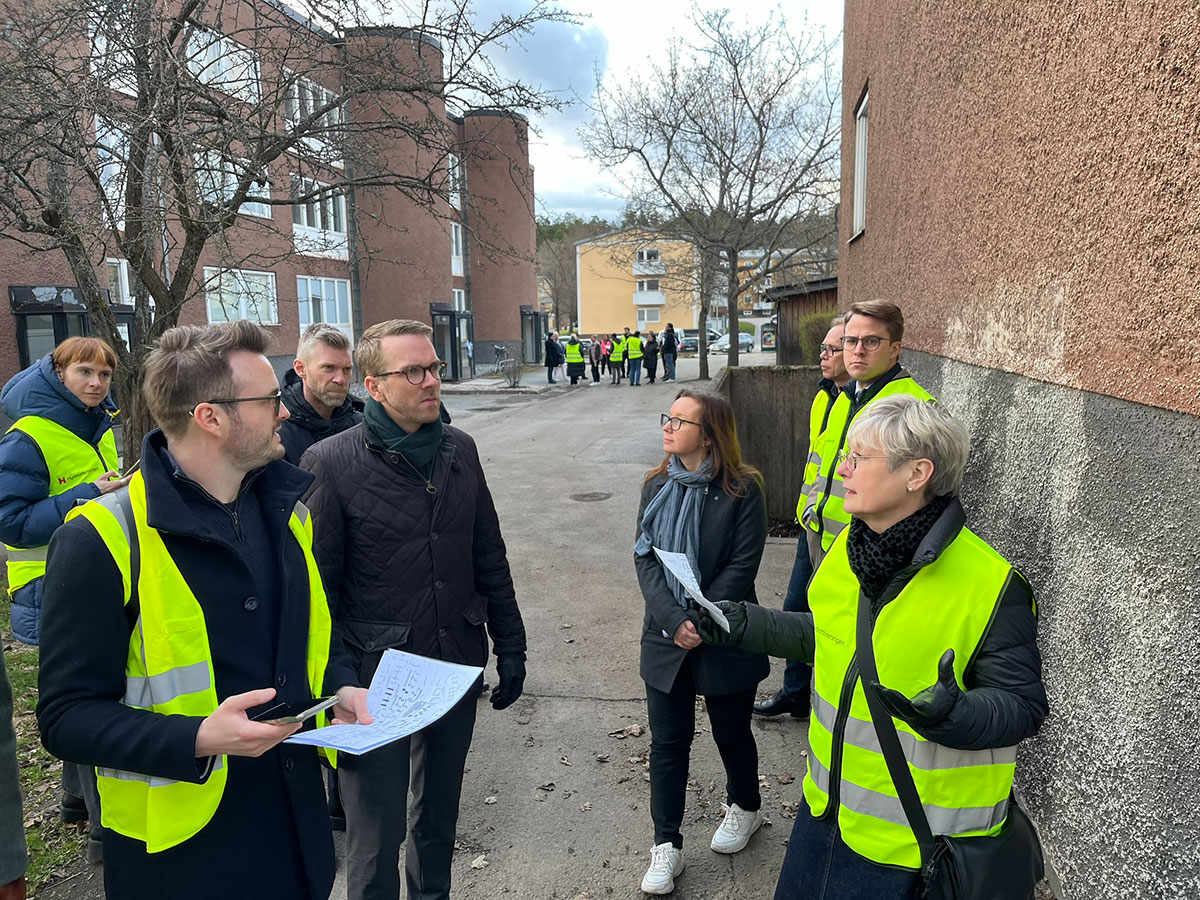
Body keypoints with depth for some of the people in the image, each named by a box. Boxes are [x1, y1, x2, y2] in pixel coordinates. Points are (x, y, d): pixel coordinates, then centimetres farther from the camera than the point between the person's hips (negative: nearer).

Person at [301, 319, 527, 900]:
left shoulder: (459, 449, 3)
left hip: (458, 668, 5)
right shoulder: (331, 462, -12)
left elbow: (489, 559, 8)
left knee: (440, 810, 22)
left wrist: (509, 646, 8)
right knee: (377, 830, 7)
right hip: (377, 677, -5)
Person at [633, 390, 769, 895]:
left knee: (731, 733, 17)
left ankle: (745, 806, 46)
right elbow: (645, 559, -5)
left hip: (726, 639, -3)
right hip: (665, 638, 3)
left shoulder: (742, 490, -12)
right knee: (668, 741, 9)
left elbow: (741, 567, -15)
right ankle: (666, 845, 25)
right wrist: (675, 621, -17)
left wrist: (701, 624, -19)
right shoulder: (657, 486, 0)